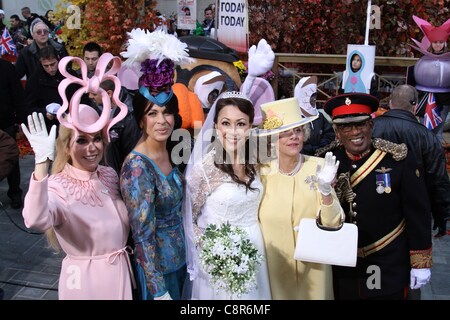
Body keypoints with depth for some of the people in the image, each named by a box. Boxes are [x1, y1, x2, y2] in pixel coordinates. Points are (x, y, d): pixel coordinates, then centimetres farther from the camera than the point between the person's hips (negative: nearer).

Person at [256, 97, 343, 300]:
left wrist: (326, 191, -26)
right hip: (272, 268, 0)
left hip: (312, 267, 0)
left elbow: (333, 223, -11)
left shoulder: (318, 167, -10)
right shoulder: (262, 172, -9)